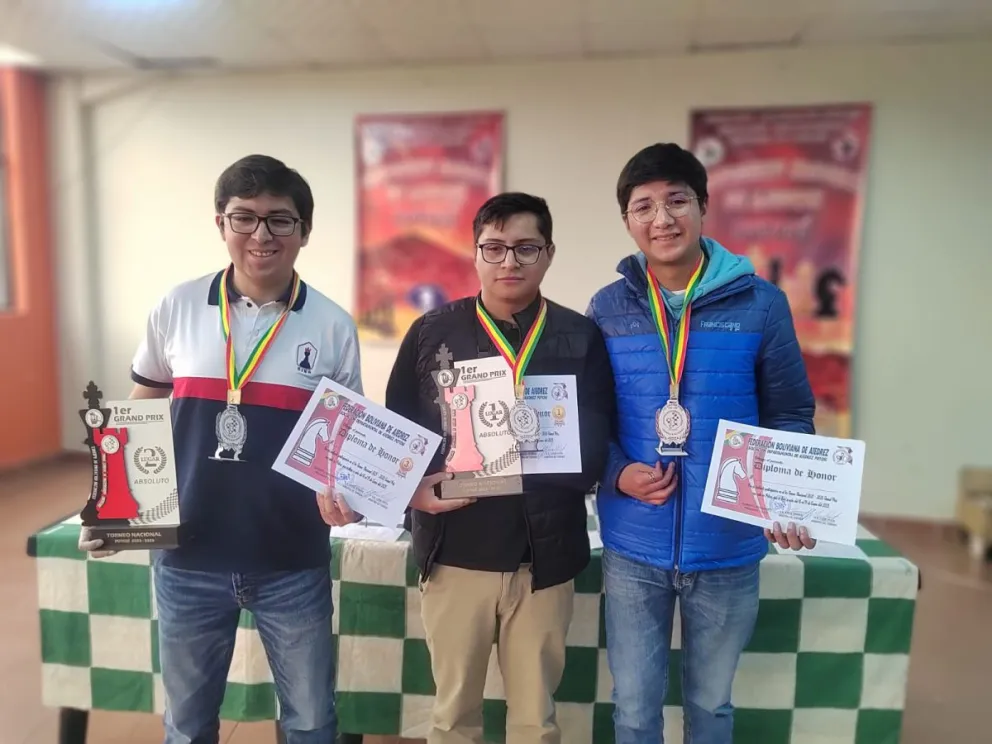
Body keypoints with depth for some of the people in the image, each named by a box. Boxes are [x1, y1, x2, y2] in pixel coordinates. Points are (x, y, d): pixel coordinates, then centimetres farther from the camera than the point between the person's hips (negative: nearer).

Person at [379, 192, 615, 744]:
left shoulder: (582, 338, 1)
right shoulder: (431, 332, 2)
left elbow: (596, 444, -2)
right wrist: (415, 488, -15)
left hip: (545, 553, 0)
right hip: (456, 550, 1)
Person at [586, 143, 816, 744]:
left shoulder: (760, 303, -6)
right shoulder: (607, 308, -2)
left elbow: (790, 417, 0)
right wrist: (617, 474, -14)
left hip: (728, 548, 0)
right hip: (632, 548, 1)